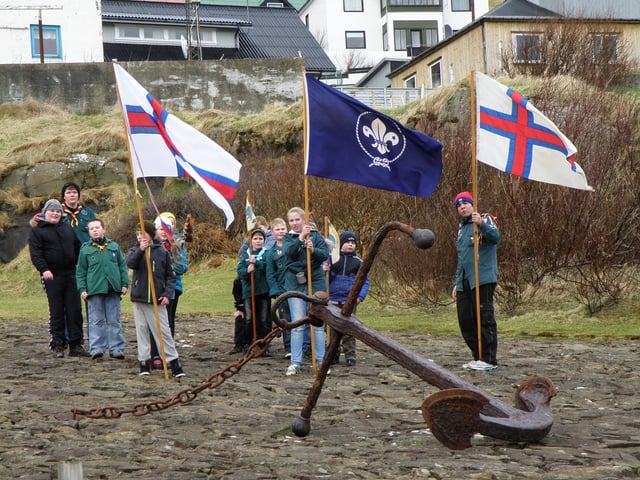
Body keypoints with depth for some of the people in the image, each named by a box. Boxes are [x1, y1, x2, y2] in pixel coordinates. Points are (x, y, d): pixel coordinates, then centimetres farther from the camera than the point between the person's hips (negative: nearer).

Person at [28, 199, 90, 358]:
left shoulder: (67, 228, 19)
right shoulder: (37, 231, 3)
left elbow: (77, 247, 26)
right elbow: (36, 254, -7)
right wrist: (44, 269, -21)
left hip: (70, 274, 4)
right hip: (52, 276, -4)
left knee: (75, 310, 0)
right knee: (56, 312, -3)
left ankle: (75, 345, 4)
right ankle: (58, 345, 3)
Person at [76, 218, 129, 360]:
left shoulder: (114, 246, 9)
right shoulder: (85, 250, 5)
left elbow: (122, 266, 12)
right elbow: (80, 272, 7)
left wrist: (124, 284, 5)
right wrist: (82, 289, -1)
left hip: (113, 290, 1)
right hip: (94, 290, -1)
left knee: (114, 321, 5)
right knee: (96, 321, 1)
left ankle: (116, 348, 8)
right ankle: (96, 348, 5)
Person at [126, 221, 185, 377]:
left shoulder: (162, 252, 3)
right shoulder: (135, 251, 7)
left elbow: (170, 276, 6)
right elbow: (130, 263, -16)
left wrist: (167, 294, -6)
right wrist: (140, 250, -31)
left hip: (157, 300, -2)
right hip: (139, 299, 2)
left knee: (163, 331, -3)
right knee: (141, 330, 5)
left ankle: (173, 360, 1)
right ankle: (144, 361, 12)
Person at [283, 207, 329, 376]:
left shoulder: (316, 235, 7)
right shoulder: (287, 238, 8)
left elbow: (325, 254, -6)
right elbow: (289, 251, -14)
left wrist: (313, 250, -25)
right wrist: (301, 237, -28)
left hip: (315, 281, 0)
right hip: (295, 284, 0)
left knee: (318, 323, 3)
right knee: (297, 324, -1)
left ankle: (321, 361, 9)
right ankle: (295, 362, 3)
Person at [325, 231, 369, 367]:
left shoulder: (358, 261, 4)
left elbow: (365, 281, 7)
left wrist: (360, 297, -6)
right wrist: (325, 271, -19)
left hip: (349, 301, -1)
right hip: (333, 300, 1)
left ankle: (350, 355, 4)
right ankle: (333, 355, 17)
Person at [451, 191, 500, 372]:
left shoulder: (485, 219, 0)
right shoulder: (462, 228, 24)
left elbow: (496, 237, -21)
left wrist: (482, 224, -37)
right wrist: (457, 283, 25)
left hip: (482, 280, -8)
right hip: (464, 282, 8)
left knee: (485, 319, -8)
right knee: (465, 320, 7)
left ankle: (489, 360, -5)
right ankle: (478, 357, 16)